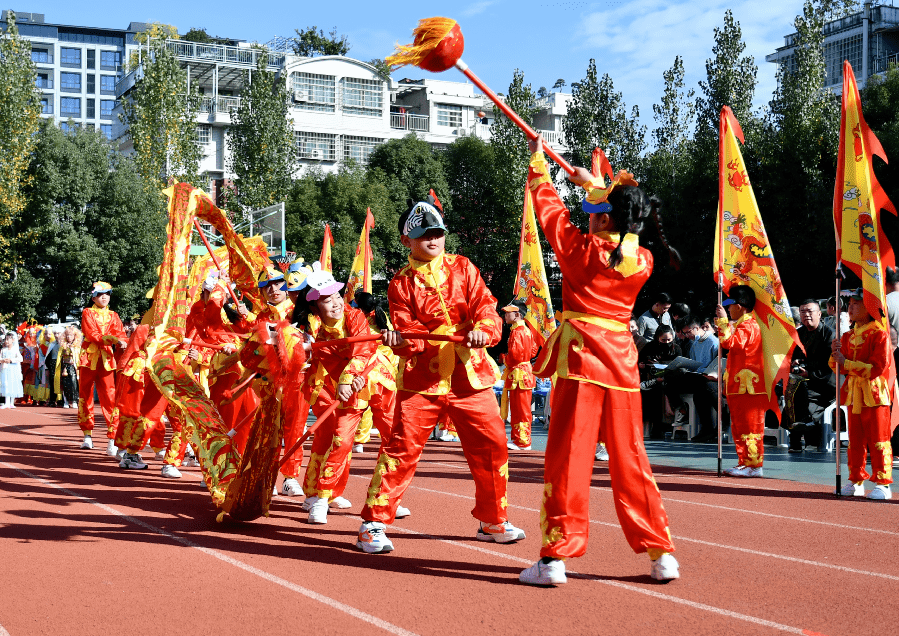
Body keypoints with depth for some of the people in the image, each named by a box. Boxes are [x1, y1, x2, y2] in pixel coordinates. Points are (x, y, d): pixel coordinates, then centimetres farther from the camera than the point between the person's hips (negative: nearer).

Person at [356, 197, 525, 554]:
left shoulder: (462, 268, 8)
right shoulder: (401, 283, 3)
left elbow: (485, 306, -2)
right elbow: (406, 331, -3)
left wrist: (482, 329, -24)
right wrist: (399, 340, -27)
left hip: (469, 376, 3)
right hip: (421, 377, -2)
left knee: (492, 446, 6)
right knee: (402, 447, -9)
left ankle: (492, 521, 25)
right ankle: (374, 523, 1)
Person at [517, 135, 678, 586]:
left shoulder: (580, 249, -6)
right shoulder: (643, 260, 4)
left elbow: (550, 208, 8)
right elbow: (623, 228, 25)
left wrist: (538, 164, 23)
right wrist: (594, 186, 37)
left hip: (581, 359, -4)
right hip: (622, 361, 4)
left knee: (567, 458, -2)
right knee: (630, 459, 12)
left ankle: (556, 556, -2)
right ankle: (660, 553, 16)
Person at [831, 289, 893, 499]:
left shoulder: (880, 335, -10)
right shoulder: (849, 336, 12)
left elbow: (877, 367, -18)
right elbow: (839, 367, 16)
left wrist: (846, 363, -18)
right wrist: (836, 354, -6)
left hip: (874, 393, -7)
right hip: (853, 393, 7)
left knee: (878, 440, -3)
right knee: (855, 440, 11)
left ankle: (882, 484, 3)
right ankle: (856, 482, 19)